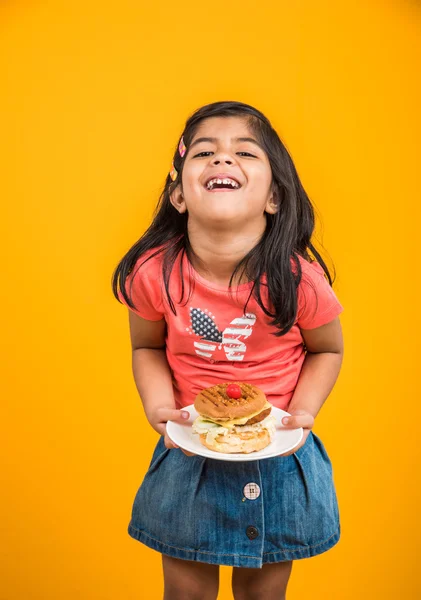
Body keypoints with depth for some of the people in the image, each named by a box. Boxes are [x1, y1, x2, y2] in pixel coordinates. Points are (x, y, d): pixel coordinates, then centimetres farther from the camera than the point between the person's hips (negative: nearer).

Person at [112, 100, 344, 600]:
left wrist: (301, 413, -17)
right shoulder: (153, 273, -17)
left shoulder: (299, 278, -20)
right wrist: (159, 406, -17)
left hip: (279, 461, 0)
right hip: (189, 455, 1)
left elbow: (327, 350, -2)